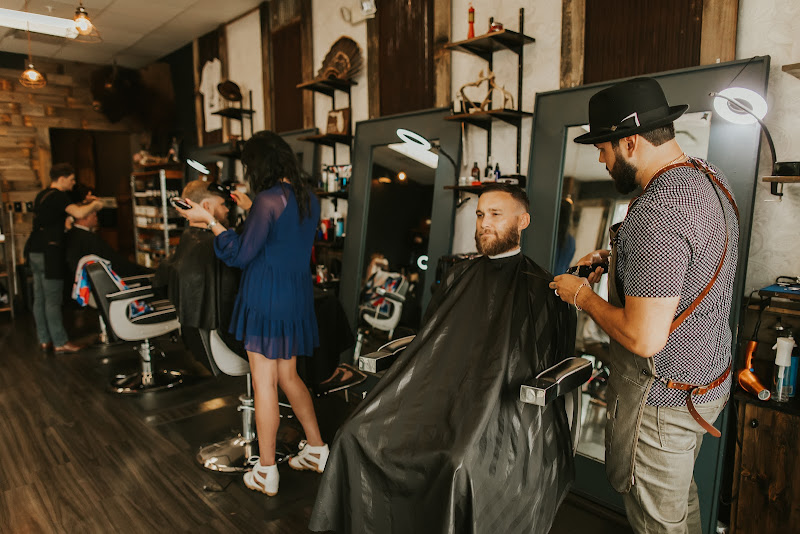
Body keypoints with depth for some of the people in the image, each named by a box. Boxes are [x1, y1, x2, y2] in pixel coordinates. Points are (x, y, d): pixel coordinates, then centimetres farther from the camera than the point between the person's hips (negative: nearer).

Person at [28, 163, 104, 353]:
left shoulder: (42, 195, 18)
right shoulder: (57, 196, -12)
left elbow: (63, 211, 32)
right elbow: (79, 214, -26)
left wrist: (85, 203, 22)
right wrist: (94, 205, -7)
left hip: (35, 252, 9)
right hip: (49, 253, -9)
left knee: (39, 298, 11)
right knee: (53, 300, -6)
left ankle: (44, 340, 18)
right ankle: (60, 343, -1)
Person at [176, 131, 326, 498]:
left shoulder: (268, 200, -17)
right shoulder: (309, 199, 7)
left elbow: (239, 255, -13)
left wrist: (209, 220, -4)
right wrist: (252, 211, 26)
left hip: (266, 300, -8)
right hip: (297, 298, 8)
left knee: (264, 383, 3)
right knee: (288, 377, 20)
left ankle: (266, 473, 16)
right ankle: (317, 449, 28)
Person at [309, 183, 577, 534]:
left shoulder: (541, 289, 4)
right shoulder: (460, 276, 18)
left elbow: (551, 364, 3)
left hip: (507, 411, -4)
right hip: (444, 398, 4)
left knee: (462, 460, -34)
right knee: (360, 434, -19)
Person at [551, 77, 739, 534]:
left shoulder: (656, 213, -31)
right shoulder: (708, 178, 2)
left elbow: (645, 338, -31)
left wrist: (582, 295, -16)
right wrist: (617, 259, 10)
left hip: (663, 396, -10)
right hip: (709, 375, 10)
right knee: (682, 496, 30)